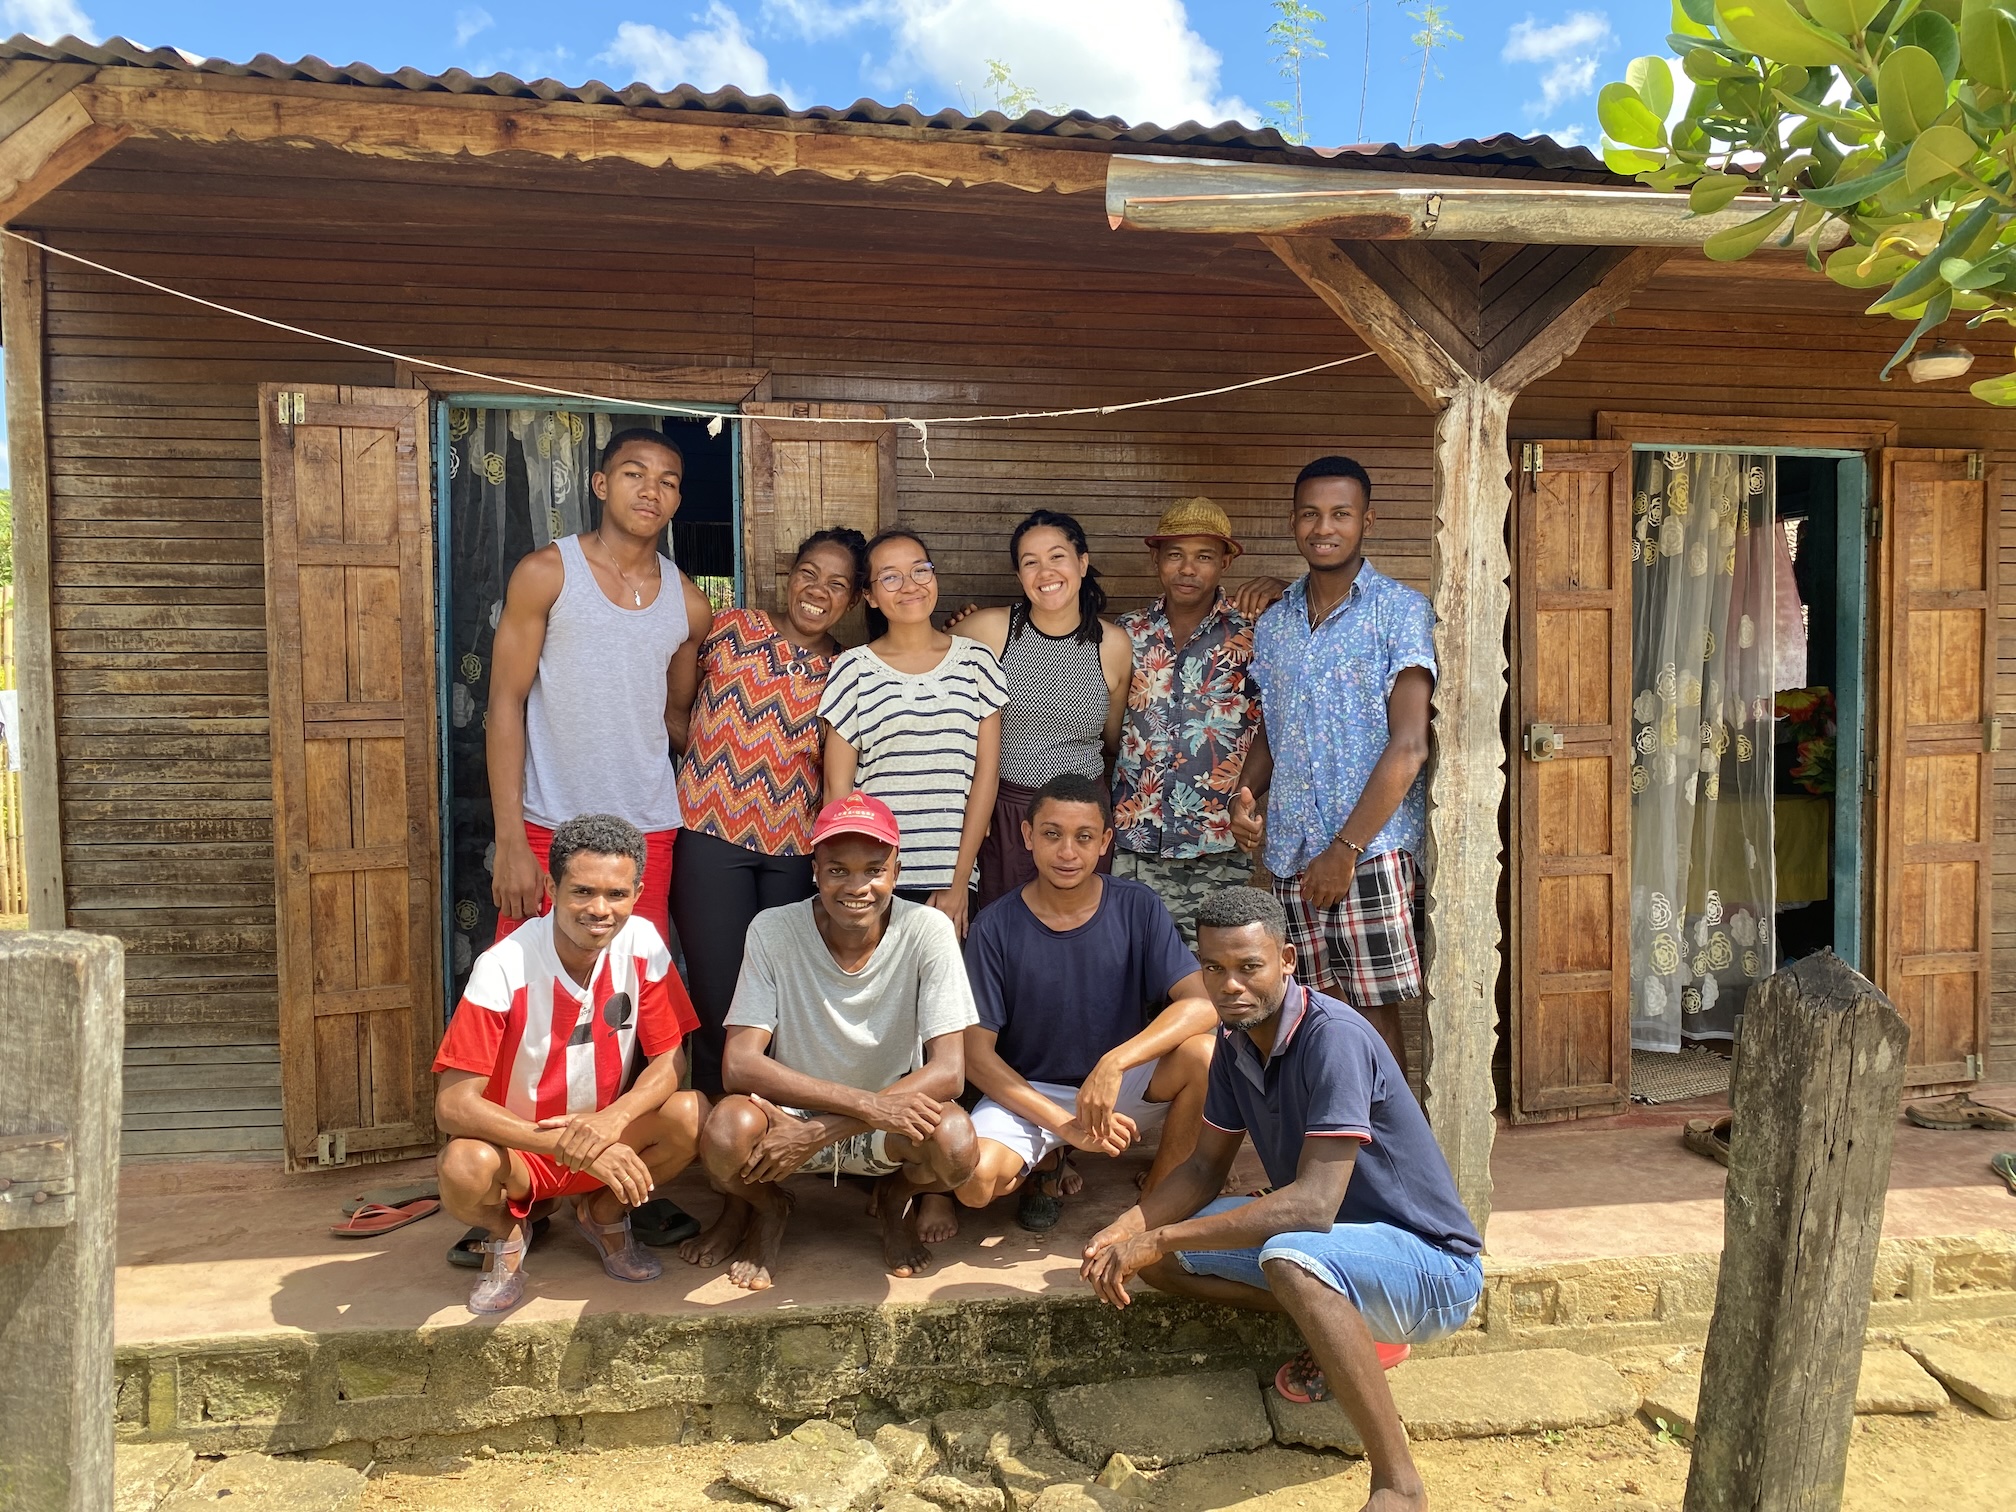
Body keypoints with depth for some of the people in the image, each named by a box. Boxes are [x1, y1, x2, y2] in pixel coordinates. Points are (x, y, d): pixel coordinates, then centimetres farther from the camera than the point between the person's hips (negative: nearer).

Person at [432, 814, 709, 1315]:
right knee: (464, 1169, -35)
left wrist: (611, 1120, -31)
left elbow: (669, 1059, -10)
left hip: (608, 1138, 3)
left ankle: (604, 1213, 8)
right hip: (517, 1147, -3)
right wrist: (566, 1142, -35)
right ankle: (506, 1232, 4)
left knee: (692, 1114, -25)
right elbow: (453, 1104, -26)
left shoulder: (642, 944, -14)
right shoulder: (504, 968, -24)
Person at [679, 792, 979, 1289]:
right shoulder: (773, 931, -15)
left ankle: (897, 1198, 8)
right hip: (791, 1115, 0)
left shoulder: (928, 931, -16)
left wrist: (820, 1132, -28)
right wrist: (867, 1104, -32)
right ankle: (765, 1207, 7)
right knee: (727, 1131, -33)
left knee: (954, 1141, -32)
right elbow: (738, 1065, -21)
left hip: (891, 1123, 0)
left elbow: (948, 1071, -21)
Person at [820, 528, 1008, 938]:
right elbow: (837, 787, 1)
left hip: (952, 879, 1)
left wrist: (959, 881, -3)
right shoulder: (853, 669, 0)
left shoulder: (976, 661, 4)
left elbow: (987, 771, 2)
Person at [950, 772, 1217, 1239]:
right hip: (1027, 1092, -1)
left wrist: (1114, 1063, -33)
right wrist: (1064, 1124, -21)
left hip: (1123, 1084, 1)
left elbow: (1202, 1002, -20)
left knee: (1203, 1053, -28)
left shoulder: (1138, 908, -9)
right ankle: (1048, 1162, 7)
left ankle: (1158, 1191, -4)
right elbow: (977, 1055, -11)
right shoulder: (995, 927, -11)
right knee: (975, 1179, -30)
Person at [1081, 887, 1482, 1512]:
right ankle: (1347, 1329, 5)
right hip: (1331, 1236, 8)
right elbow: (1206, 1167, 6)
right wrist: (1125, 1231, -13)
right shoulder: (1235, 1042, -1)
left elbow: (1313, 1203, -33)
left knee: (1289, 1259, -39)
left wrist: (1158, 1239, -31)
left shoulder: (1334, 1037, -26)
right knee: (1157, 1254, -1)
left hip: (1429, 1259, -8)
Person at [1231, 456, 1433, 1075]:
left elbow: (1409, 744, -11)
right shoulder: (1273, 624, 14)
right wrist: (1245, 793, 1)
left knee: (1374, 1016, -1)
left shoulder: (1402, 611, -4)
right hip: (1290, 853, 5)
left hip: (1372, 851, -5)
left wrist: (1346, 847, -15)